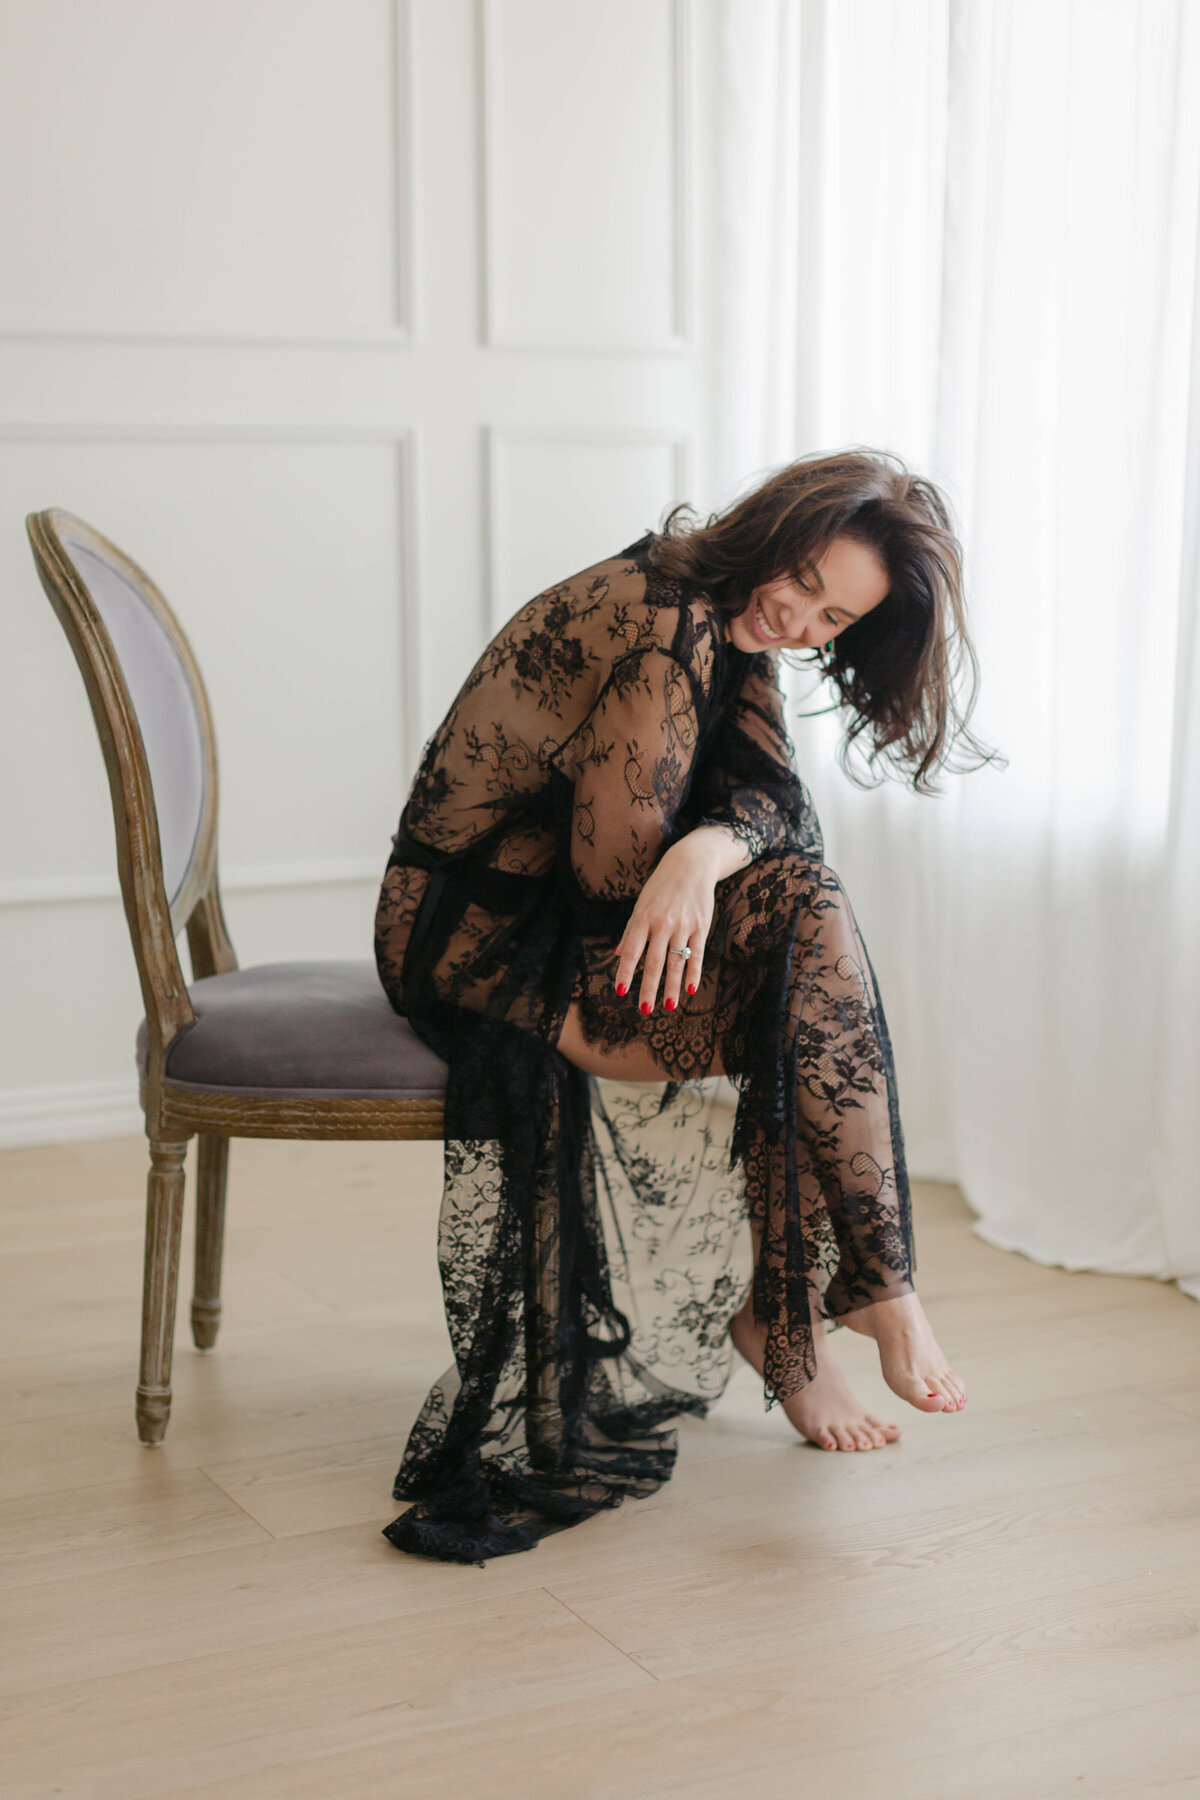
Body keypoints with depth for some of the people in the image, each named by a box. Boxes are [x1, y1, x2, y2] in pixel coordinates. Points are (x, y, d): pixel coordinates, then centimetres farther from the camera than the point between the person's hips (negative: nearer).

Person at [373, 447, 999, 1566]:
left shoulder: (725, 634, 6)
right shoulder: (667, 633, -23)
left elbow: (770, 797, -7)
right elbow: (612, 866, -22)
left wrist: (706, 854, -29)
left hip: (562, 914, 9)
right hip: (470, 939, -9)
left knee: (804, 905, -14)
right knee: (811, 942, -20)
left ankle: (781, 1315, -7)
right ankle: (869, 1287, -9)